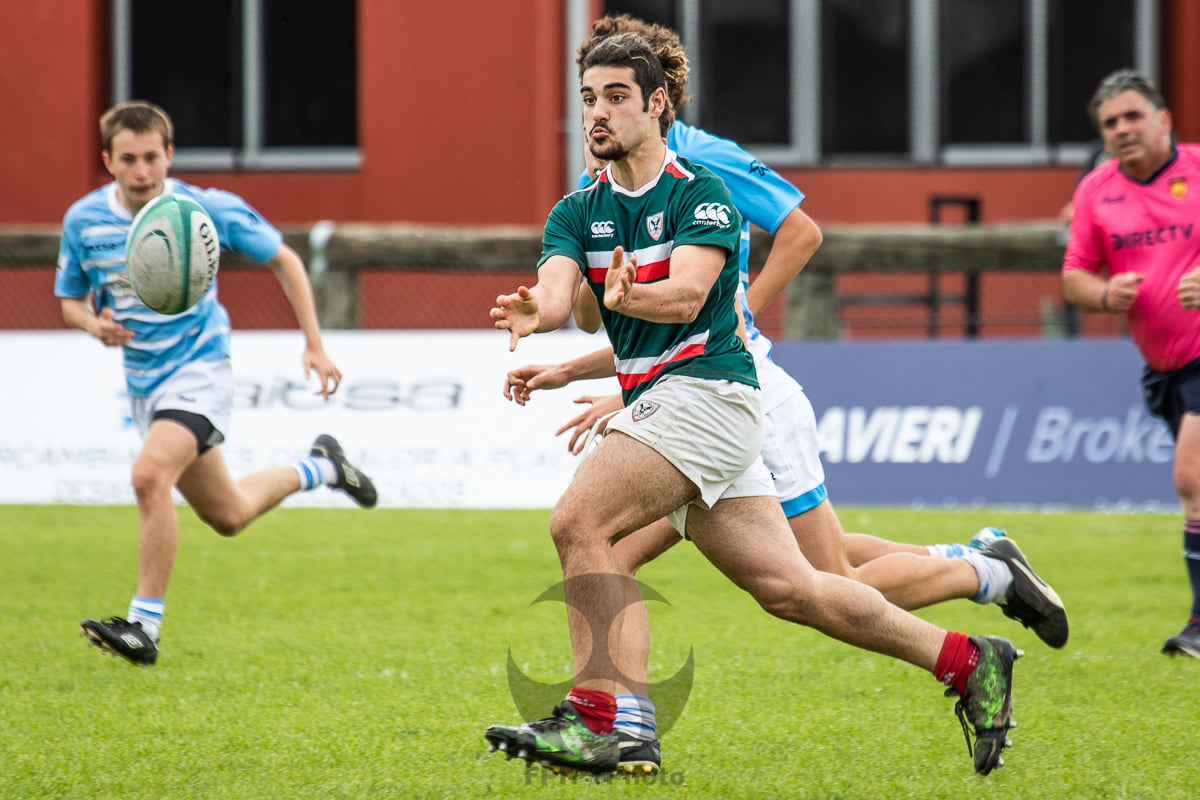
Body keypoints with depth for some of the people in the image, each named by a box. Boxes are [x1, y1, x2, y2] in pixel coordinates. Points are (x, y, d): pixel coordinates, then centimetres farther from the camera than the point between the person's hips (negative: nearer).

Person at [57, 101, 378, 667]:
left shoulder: (208, 210, -13)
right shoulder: (83, 220, -6)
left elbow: (282, 260, 1)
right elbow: (70, 300, 9)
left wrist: (314, 344, -3)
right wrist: (94, 323, -16)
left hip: (199, 370, -5)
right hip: (144, 382, 5)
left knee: (149, 476, -30)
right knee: (228, 516, 15)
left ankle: (145, 625, -23)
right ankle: (319, 468, 44)